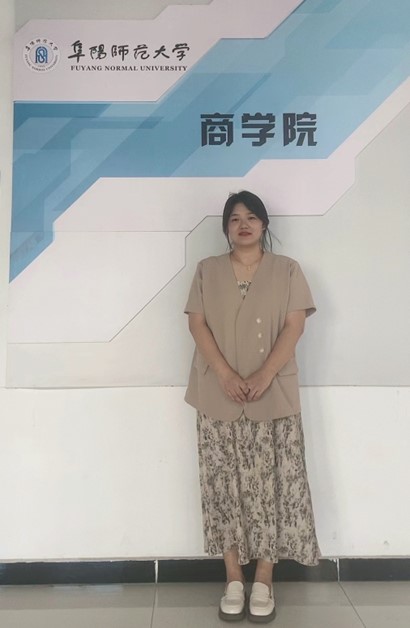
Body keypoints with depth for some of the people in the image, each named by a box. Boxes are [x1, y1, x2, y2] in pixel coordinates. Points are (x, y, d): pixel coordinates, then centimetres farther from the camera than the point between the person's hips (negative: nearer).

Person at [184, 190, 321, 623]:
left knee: (271, 485, 0)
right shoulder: (207, 270, 10)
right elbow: (197, 324, 0)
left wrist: (263, 376, -15)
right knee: (224, 485, 2)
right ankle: (233, 580, 14)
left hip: (274, 397, -1)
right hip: (218, 398, 1)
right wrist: (227, 376, -13)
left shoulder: (286, 270, 6)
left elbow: (294, 325, -3)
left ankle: (263, 582, 12)